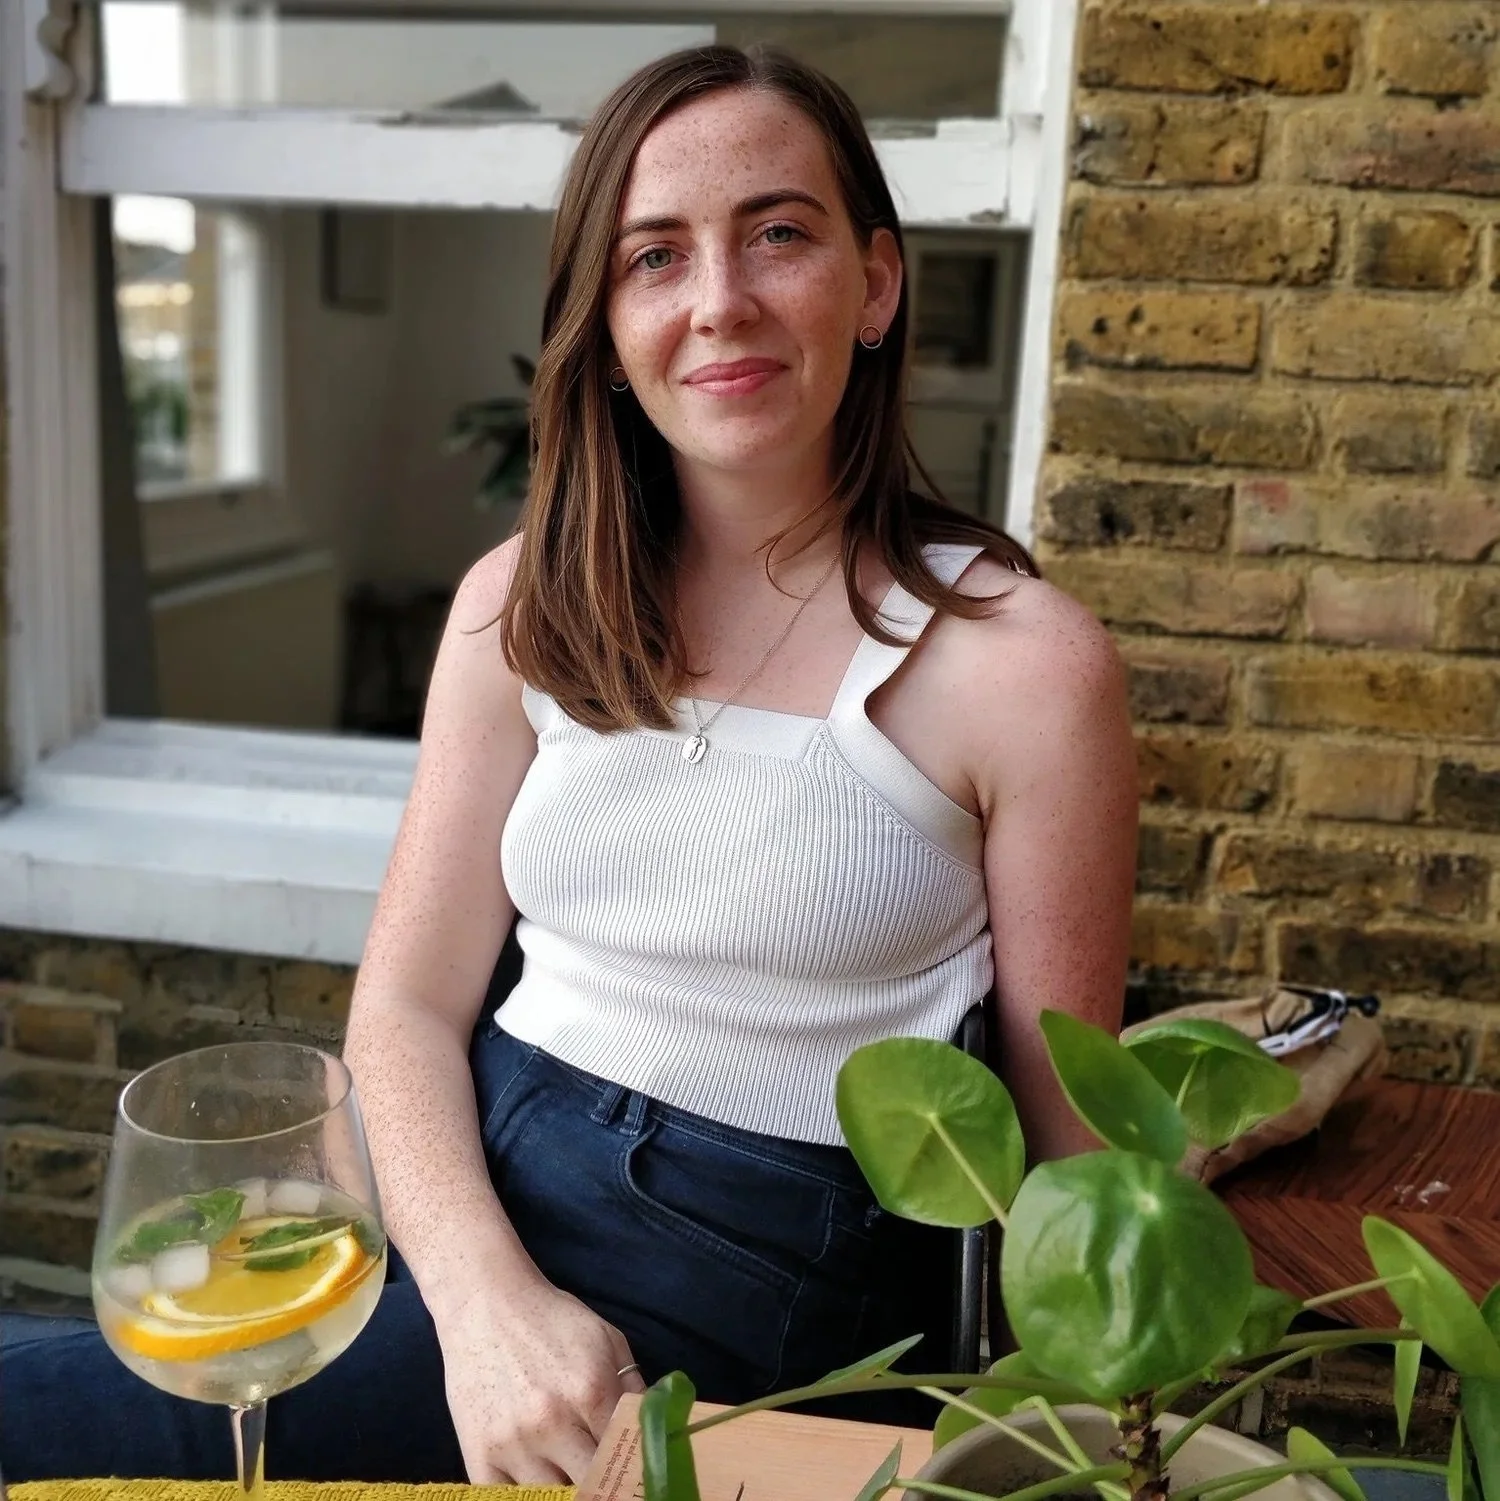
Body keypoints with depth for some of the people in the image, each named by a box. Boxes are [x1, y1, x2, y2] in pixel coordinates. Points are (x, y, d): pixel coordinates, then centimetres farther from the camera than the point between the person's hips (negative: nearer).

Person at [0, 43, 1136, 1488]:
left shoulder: (1021, 663, -9)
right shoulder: (523, 607, 4)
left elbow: (1065, 1129, -3)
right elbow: (410, 1001, 2)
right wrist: (485, 1298, -15)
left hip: (755, 1267, -4)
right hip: (466, 1192, 5)